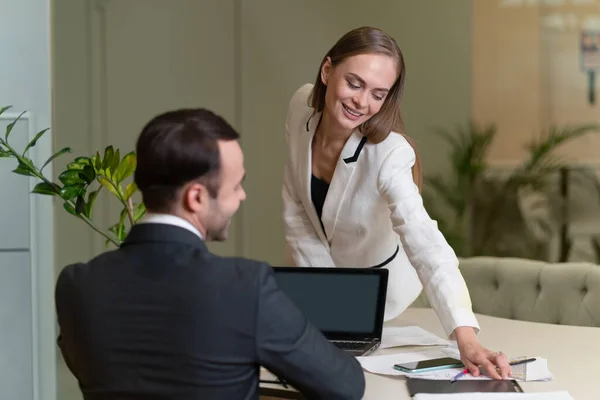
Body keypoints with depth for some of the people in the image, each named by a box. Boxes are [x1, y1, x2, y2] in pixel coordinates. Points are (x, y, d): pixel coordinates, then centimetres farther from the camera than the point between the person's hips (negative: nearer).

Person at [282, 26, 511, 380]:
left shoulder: (388, 154, -36)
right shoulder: (302, 107, -22)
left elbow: (425, 244, -50)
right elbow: (296, 209, -11)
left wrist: (466, 337, -63)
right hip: (321, 281, 4)